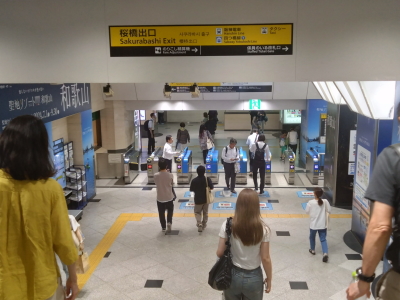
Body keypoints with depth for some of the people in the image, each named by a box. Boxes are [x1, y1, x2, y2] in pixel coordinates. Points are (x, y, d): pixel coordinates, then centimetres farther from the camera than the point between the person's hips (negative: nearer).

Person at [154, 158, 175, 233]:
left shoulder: (156, 175, -15)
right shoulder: (170, 175, -15)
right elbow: (172, 185, 1)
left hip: (160, 198, 0)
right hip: (169, 198, 0)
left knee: (161, 213, 16)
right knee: (170, 211, 25)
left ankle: (163, 227, 26)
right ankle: (169, 222, 6)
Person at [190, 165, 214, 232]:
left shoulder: (194, 180, -16)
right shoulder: (208, 179, -14)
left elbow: (191, 190, -7)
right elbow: (212, 187, -10)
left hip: (198, 199, -1)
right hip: (206, 199, 2)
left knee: (197, 212, 13)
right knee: (205, 212, 19)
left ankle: (199, 224, -6)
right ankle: (204, 225, 29)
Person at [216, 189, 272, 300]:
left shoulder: (228, 225, -17)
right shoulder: (263, 229, -18)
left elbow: (220, 253, -10)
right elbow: (265, 258, -12)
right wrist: (269, 278, 4)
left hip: (232, 275, 1)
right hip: (254, 277, 0)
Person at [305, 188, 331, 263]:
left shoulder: (311, 202, -18)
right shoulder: (325, 201, -12)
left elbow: (307, 211, -7)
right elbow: (329, 210, -3)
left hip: (313, 224, -1)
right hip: (322, 225, 1)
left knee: (312, 237, 22)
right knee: (323, 239, 8)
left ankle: (312, 250, 40)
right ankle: (325, 253, -8)